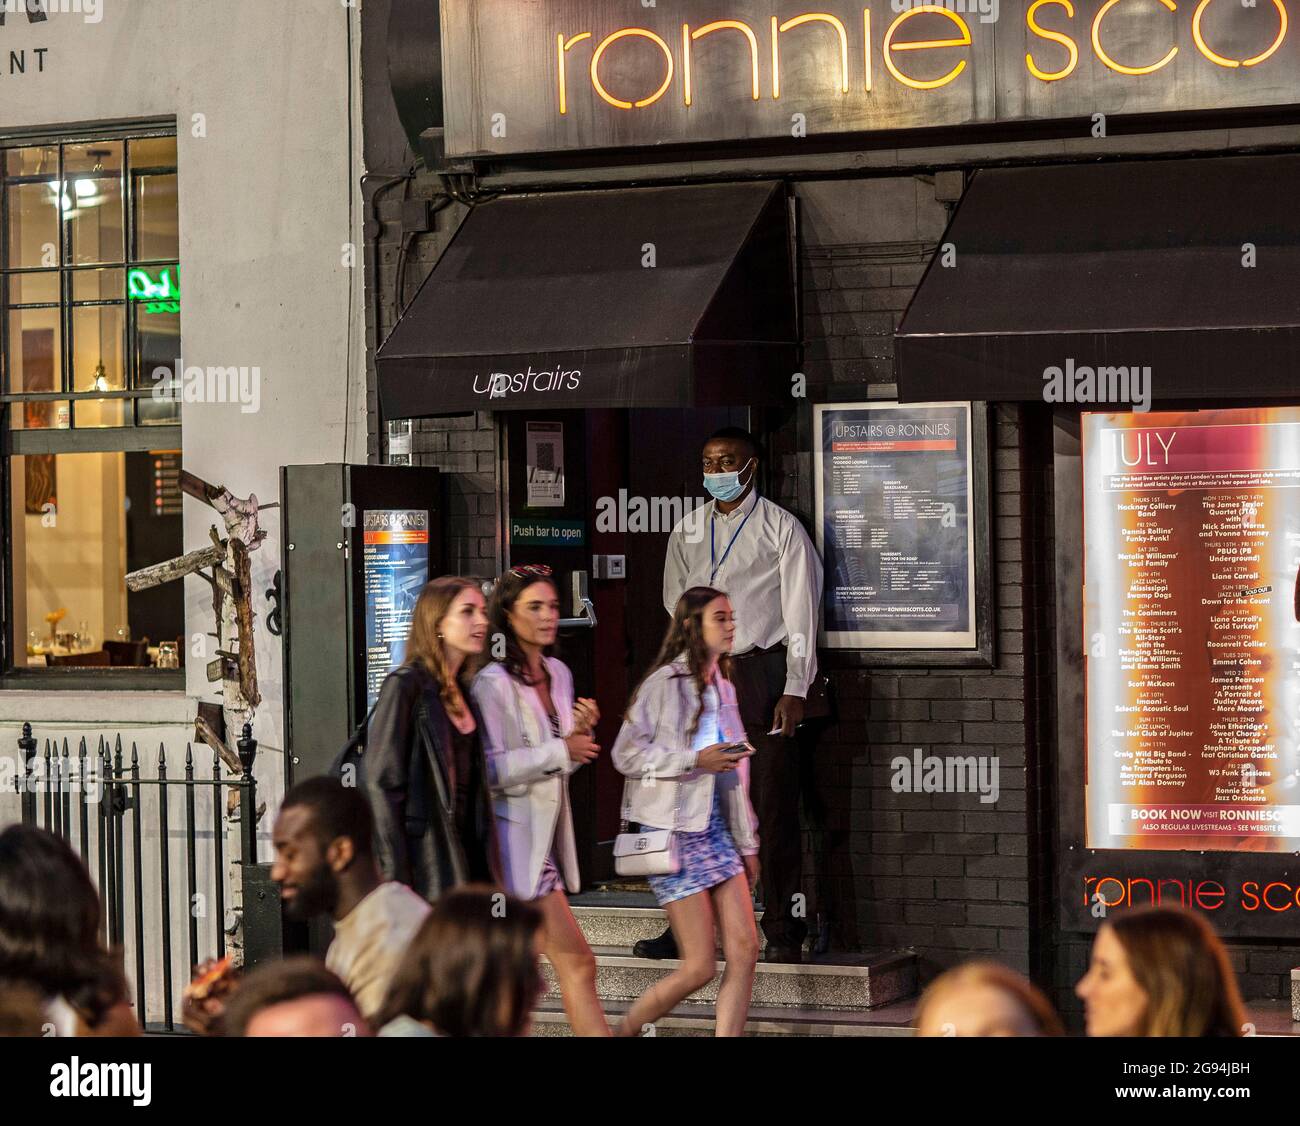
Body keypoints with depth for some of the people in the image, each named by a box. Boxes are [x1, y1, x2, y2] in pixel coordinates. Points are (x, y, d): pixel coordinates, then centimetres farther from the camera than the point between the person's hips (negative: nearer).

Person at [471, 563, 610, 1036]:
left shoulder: (559, 674, 13)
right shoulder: (493, 683, -12)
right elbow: (490, 769, -19)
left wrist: (580, 732, 1)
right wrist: (560, 752, -21)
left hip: (546, 835, 8)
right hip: (515, 837, -8)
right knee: (577, 961, -9)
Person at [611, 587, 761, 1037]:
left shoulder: (722, 687, 14)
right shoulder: (665, 682, -9)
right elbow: (625, 753, -12)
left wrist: (747, 843, 18)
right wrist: (694, 761, -18)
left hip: (717, 827, 8)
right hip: (674, 831, -8)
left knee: (745, 953, -3)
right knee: (700, 967, -7)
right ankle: (624, 1031, 13)